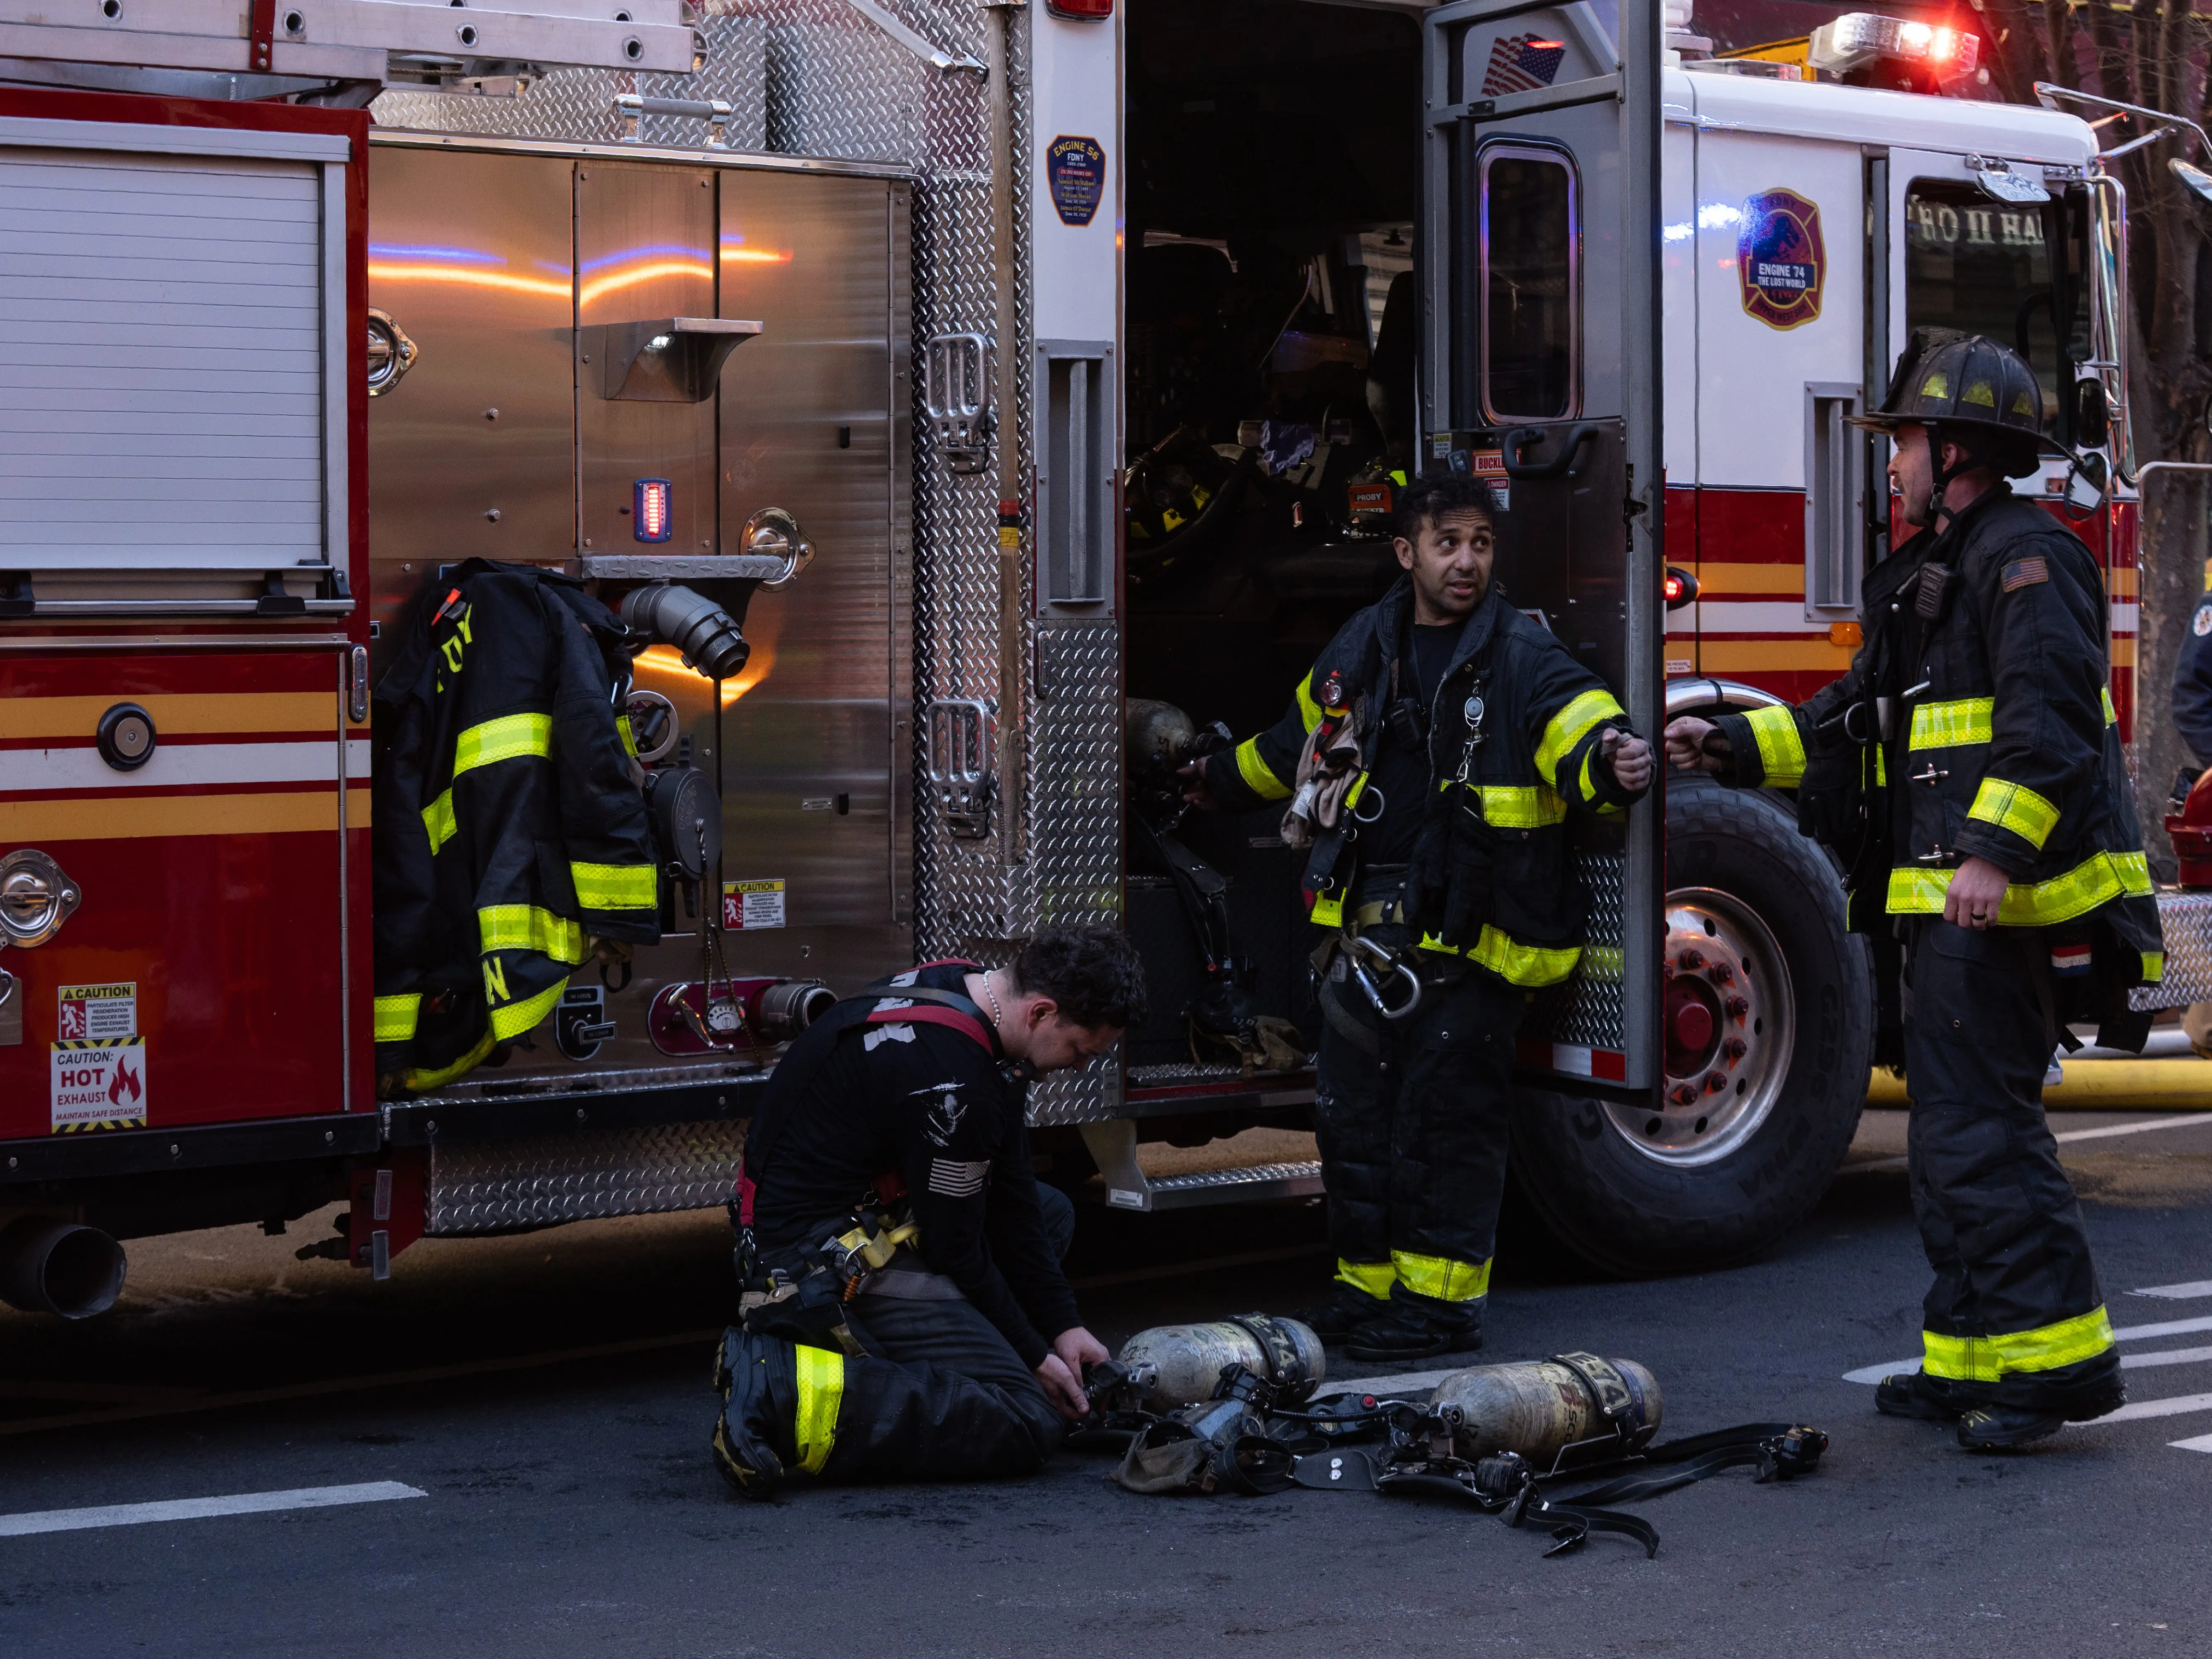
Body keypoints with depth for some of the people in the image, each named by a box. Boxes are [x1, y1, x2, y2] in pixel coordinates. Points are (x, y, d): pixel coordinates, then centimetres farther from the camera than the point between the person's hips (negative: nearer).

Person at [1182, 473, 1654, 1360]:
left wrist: (1615, 763, -47)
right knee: (1353, 1111, 11)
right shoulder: (1363, 647, 9)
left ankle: (1441, 1300, 6)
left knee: (1446, 1117, -3)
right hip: (1366, 933, 6)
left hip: (1470, 937, -6)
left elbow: (1582, 732, -24)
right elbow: (1303, 741, 27)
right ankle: (1368, 1283, 23)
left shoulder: (1523, 657, -8)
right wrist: (1222, 780, 41)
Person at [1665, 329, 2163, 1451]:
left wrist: (1994, 851, -29)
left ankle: (2057, 1354, -11)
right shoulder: (1933, 572, 23)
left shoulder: (2024, 556, -10)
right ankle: (1971, 1358, 17)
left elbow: (2050, 716, -22)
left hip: (2005, 907, -11)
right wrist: (1736, 746, 20)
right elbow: (1858, 722, 27)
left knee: (1978, 1127, -13)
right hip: (1951, 909, 11)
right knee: (1958, 1133, 12)